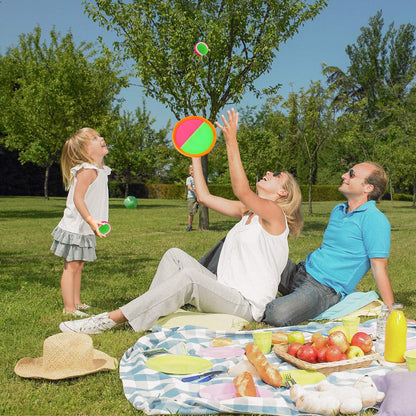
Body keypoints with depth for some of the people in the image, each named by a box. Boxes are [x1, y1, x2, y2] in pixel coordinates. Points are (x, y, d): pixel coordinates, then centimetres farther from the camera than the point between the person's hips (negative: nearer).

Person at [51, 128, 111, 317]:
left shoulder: (100, 170, 11)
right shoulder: (87, 171, -19)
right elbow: (77, 198, -25)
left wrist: (101, 221, 21)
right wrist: (91, 221, -32)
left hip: (84, 230, 10)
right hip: (75, 228, -10)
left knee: (78, 265, 17)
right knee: (71, 266, -3)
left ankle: (77, 302, 28)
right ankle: (69, 308, 2)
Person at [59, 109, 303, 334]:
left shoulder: (274, 214, -8)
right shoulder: (247, 211, 16)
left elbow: (241, 191, -25)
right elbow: (204, 197, 15)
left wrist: (232, 142, -27)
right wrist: (196, 156, 17)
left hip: (247, 306, -8)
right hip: (225, 293, 8)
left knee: (190, 277, -30)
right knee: (175, 255, -3)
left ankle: (112, 319, -27)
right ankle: (151, 315, -15)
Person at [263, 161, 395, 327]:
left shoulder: (374, 219, -11)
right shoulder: (338, 210, 15)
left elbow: (379, 268, -12)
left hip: (324, 288, -8)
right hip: (299, 272, 8)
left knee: (279, 316, -31)